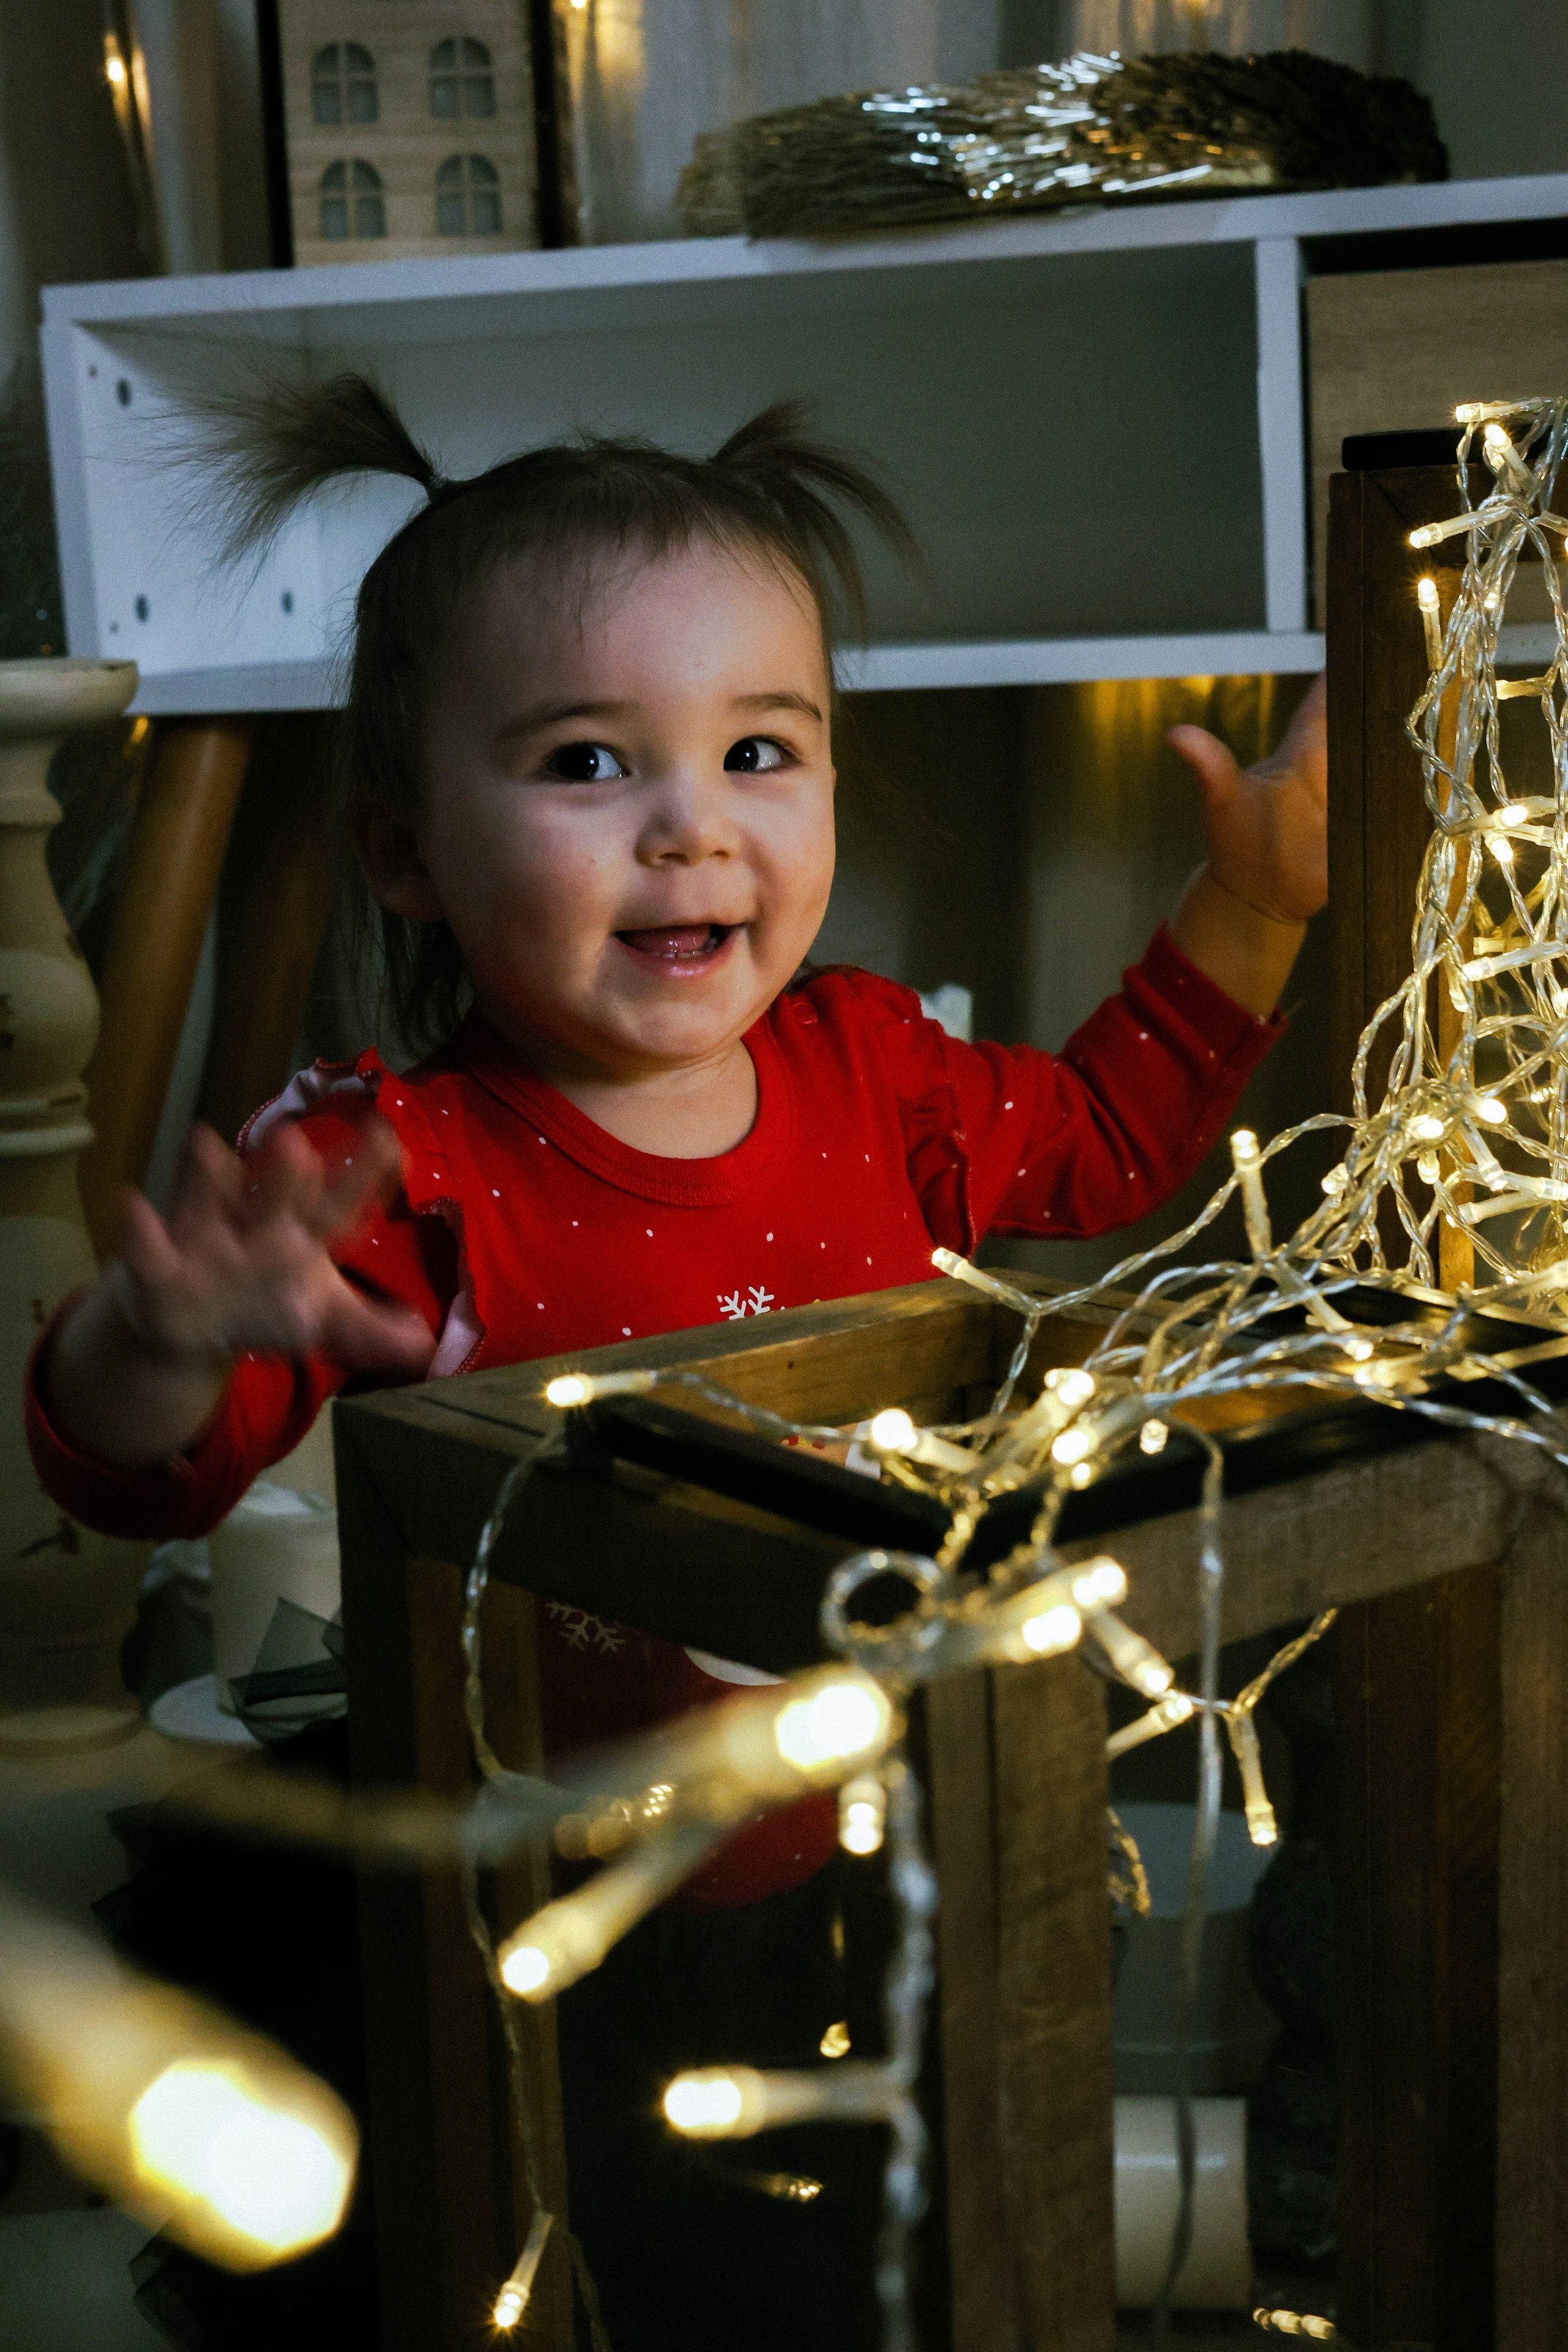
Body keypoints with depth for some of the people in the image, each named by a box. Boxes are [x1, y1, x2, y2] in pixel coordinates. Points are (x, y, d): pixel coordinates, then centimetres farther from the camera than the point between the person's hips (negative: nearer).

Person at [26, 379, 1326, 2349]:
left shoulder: (867, 1063, -7)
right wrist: (173, 1336, -52)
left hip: (875, 1874, 5)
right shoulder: (394, 1171, -24)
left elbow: (1100, 1143, 13)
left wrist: (1254, 899, 6)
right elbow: (132, 1469, -29)